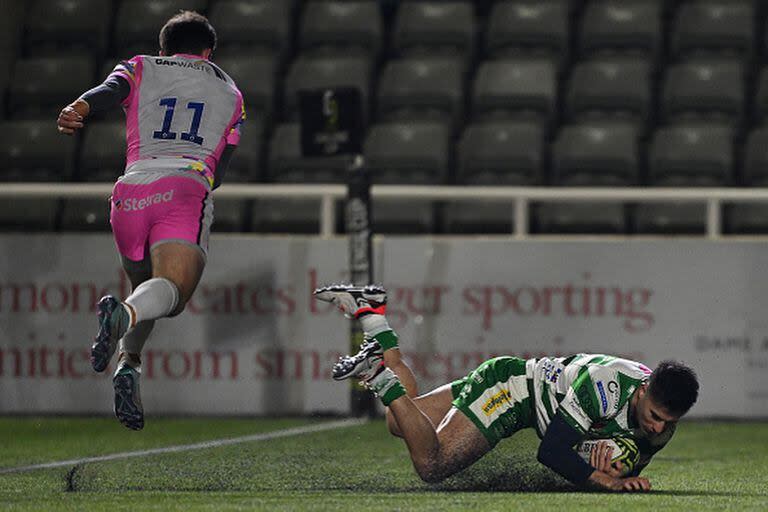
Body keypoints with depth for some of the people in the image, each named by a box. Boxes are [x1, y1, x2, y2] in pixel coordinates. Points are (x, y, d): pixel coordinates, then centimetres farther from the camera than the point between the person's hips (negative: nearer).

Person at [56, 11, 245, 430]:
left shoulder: (141, 69, 26)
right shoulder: (230, 93, 30)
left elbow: (109, 91, 1)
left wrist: (77, 109, -18)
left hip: (132, 190, 2)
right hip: (188, 190, -2)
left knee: (143, 284, 23)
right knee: (171, 291, -20)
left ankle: (128, 362, -2)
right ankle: (125, 312, -54)